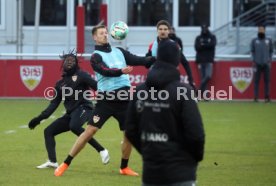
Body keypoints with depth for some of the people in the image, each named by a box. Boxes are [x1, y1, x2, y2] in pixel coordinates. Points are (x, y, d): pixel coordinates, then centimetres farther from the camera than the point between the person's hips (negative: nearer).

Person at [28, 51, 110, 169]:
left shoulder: (80, 75, 2)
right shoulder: (60, 84, 19)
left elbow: (96, 86, -10)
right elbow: (54, 104, 21)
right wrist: (39, 118, 15)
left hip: (83, 108, -8)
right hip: (70, 114, 8)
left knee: (74, 126, -36)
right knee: (48, 131, 4)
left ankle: (101, 150, -31)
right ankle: (52, 161, -5)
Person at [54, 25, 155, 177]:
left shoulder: (119, 52, 13)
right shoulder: (96, 56, -4)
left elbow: (138, 60, 6)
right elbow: (106, 71, -22)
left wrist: (155, 59, -9)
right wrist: (121, 71, -40)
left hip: (124, 99, 5)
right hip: (106, 99, -5)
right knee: (90, 131, -9)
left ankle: (124, 168, 23)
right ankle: (65, 164, -2)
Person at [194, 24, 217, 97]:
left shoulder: (212, 37, 11)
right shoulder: (198, 38, 13)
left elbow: (212, 45, -8)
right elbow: (197, 47, -4)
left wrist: (203, 45, -5)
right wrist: (207, 46, -10)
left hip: (209, 61, -1)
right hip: (201, 61, 1)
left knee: (208, 76, -18)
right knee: (203, 78, -4)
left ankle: (200, 93, -7)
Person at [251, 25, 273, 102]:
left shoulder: (269, 40, 10)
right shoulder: (254, 41, 8)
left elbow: (271, 51, 11)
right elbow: (252, 51, 10)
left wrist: (270, 60, 1)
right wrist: (254, 61, 0)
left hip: (266, 63, 1)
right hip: (257, 64, -1)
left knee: (267, 80, -1)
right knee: (256, 80, -3)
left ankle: (267, 96, 3)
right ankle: (256, 97, -2)